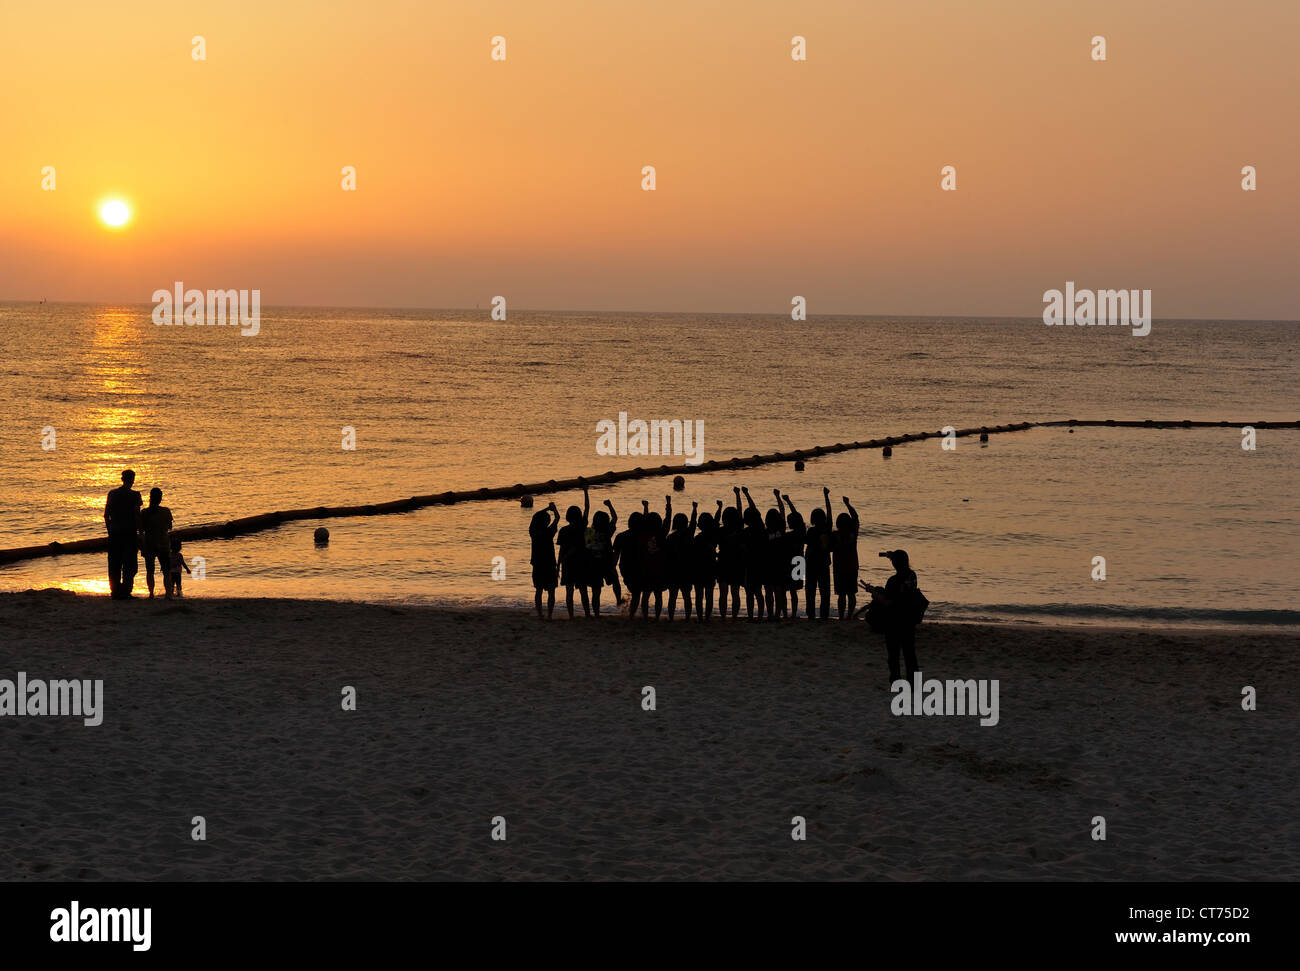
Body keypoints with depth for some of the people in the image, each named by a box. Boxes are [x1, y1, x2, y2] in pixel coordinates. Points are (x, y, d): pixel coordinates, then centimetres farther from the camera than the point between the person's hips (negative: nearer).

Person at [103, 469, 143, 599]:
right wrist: (140, 532, -5)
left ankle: (115, 592, 10)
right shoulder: (134, 495, -8)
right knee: (129, 564, 2)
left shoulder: (112, 494, 5)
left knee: (114, 564, 10)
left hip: (114, 533, 4)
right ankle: (125, 592, -3)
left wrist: (109, 530, 16)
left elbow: (106, 514, 7)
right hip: (129, 533, -4)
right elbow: (137, 515, -11)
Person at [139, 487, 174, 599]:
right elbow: (170, 528, 7)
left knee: (149, 571, 11)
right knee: (166, 571, 4)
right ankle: (168, 593, -11)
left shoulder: (144, 513, -6)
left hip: (148, 545, 0)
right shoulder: (166, 511, -5)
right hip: (163, 545, 0)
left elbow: (141, 531, -3)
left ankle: (151, 593, 0)